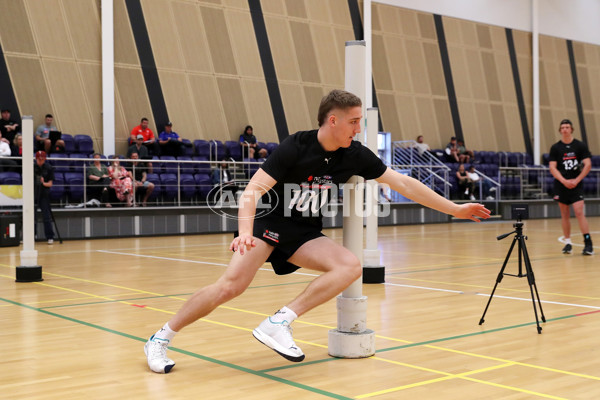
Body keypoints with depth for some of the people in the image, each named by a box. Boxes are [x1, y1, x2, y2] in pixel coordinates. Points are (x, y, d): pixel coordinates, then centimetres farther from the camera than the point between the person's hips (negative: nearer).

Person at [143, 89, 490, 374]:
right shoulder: (295, 147, -18)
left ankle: (279, 323, -24)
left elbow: (404, 183, 1)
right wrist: (245, 231, -42)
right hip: (270, 224, -5)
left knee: (351, 266, -21)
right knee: (231, 286, -23)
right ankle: (161, 339, -5)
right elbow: (253, 190, -23)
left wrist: (454, 209, 2)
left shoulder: (355, 155, -5)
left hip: (305, 236, 5)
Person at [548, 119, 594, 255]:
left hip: (576, 184, -2)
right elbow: (552, 168, -2)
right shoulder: (555, 148, 4)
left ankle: (588, 243, -10)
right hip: (561, 184, 2)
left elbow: (588, 165, -3)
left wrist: (576, 180, -12)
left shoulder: (580, 146, 1)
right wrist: (564, 181, -15)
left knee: (579, 213, -12)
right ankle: (567, 243, 15)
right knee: (565, 215, 7)